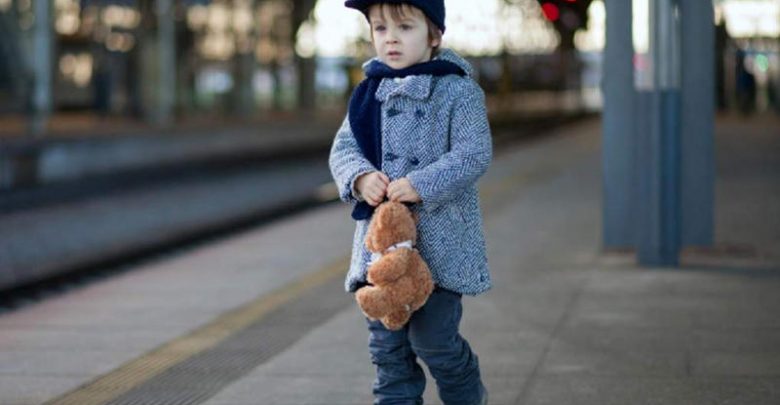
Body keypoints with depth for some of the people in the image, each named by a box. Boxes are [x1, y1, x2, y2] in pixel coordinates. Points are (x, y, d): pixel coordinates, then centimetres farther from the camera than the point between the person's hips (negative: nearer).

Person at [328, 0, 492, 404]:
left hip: (439, 238, -5)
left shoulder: (457, 90, -7)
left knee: (433, 336, -2)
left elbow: (473, 155, -14)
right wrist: (360, 177, -14)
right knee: (386, 342, 7)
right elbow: (343, 147, 7)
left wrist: (421, 185, -23)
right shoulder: (370, 92, 9)